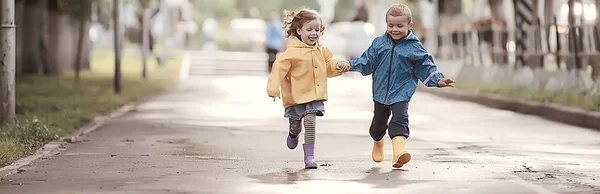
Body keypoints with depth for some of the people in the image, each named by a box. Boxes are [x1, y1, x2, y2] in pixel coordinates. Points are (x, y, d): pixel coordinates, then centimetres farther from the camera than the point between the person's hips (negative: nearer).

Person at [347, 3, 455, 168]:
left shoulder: (414, 48, -6)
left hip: (401, 92, -3)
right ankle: (378, 144, 48)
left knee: (400, 119, -21)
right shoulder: (379, 43, 1)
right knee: (379, 122, 17)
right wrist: (351, 65, -4)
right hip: (381, 91, 3)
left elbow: (426, 67, -1)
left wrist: (438, 80, -13)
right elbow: (367, 61, 8)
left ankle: (398, 152, -33)